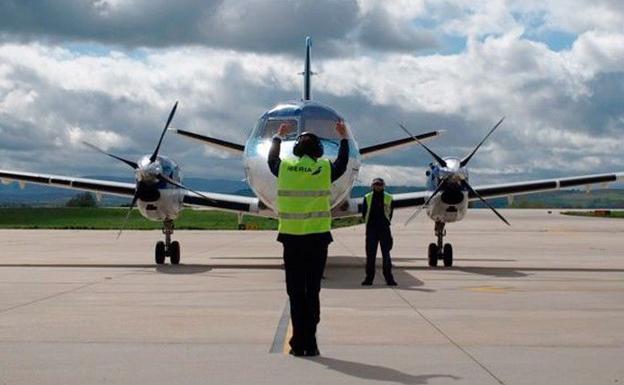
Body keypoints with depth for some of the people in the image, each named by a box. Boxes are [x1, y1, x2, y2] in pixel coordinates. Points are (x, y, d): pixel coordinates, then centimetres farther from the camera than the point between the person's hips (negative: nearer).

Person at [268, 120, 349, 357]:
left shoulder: (285, 168, 2)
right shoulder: (325, 169, 0)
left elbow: (272, 159, 26)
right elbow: (343, 163, 22)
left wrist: (278, 136, 41)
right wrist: (343, 138, 36)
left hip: (291, 239, 1)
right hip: (317, 238, -1)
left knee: (295, 292, 6)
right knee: (312, 292, 4)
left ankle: (299, 343, 5)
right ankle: (310, 343, 3)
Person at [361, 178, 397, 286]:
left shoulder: (388, 198, 4)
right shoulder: (367, 198, 5)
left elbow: (390, 213, 8)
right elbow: (364, 213, 8)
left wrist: (385, 222, 3)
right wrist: (370, 222, 6)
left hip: (384, 229, -1)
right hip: (371, 229, 1)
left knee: (386, 254, 0)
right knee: (370, 254, 3)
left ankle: (389, 278, 3)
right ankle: (369, 278, 8)